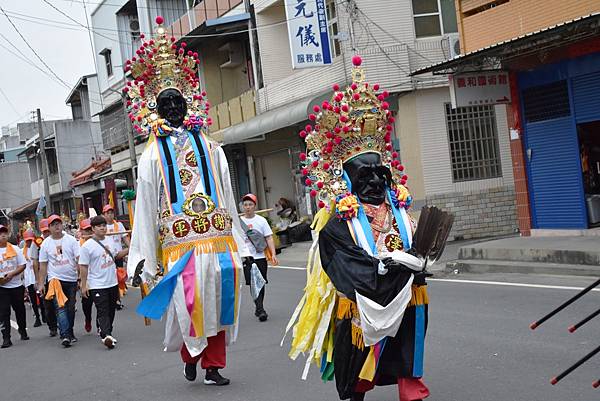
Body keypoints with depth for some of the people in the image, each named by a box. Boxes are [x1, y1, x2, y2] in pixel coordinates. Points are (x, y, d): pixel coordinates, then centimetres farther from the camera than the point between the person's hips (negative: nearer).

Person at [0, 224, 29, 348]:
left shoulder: (15, 249, 2)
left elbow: (22, 265, 2)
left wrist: (12, 274, -15)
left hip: (16, 285, 2)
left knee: (20, 310, 14)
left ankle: (23, 331, 33)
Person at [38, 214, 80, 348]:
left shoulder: (71, 240, 1)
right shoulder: (46, 243, 3)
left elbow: (79, 258, -2)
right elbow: (43, 265, 6)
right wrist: (41, 283, 3)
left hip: (71, 279, 2)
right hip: (55, 279, -2)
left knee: (71, 308, 10)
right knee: (60, 307, -15)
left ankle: (69, 333, 25)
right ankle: (65, 335, -22)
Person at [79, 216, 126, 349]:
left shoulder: (110, 241, 8)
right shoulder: (87, 246, -11)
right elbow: (83, 266, -10)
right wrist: (84, 285, -11)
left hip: (112, 283, 6)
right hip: (97, 285, -6)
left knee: (111, 310, 14)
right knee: (103, 311, -14)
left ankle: (106, 332, 28)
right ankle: (106, 336, -24)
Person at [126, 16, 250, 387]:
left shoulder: (210, 148, 12)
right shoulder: (153, 155, 4)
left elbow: (228, 199, 12)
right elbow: (145, 208, 0)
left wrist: (240, 247, 11)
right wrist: (142, 258, -6)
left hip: (218, 240, 3)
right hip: (180, 244, -3)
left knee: (218, 303, 4)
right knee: (189, 306, -4)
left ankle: (213, 365, 17)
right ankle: (190, 356, 24)